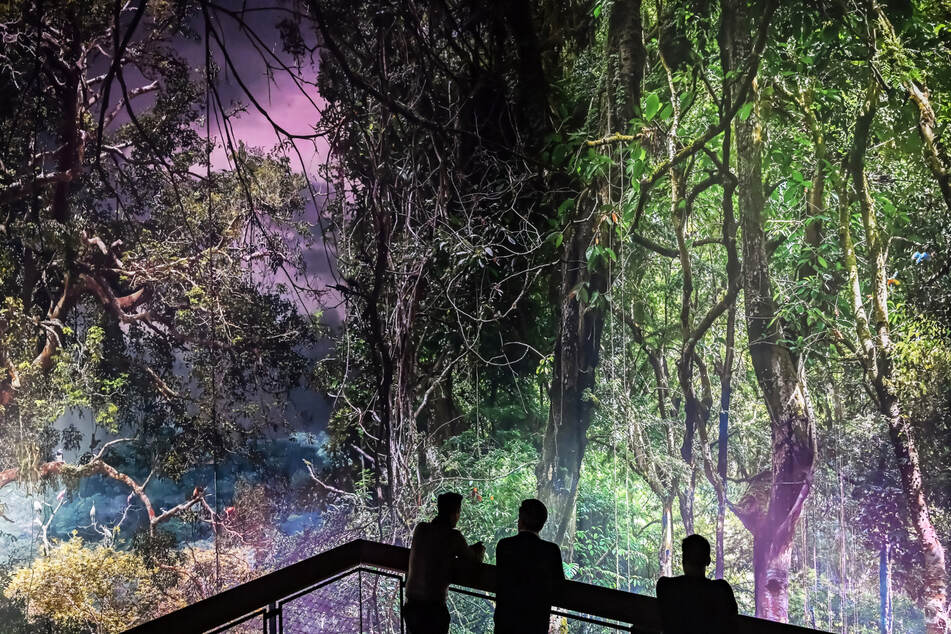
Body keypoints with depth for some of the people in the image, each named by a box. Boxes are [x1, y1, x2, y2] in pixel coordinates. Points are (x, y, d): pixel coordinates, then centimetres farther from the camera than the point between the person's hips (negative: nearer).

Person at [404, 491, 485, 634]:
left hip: (411, 603, 5)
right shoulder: (453, 536, -13)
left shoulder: (420, 528, 2)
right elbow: (473, 560, 0)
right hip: (433, 606, -5)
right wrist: (479, 551, 24)